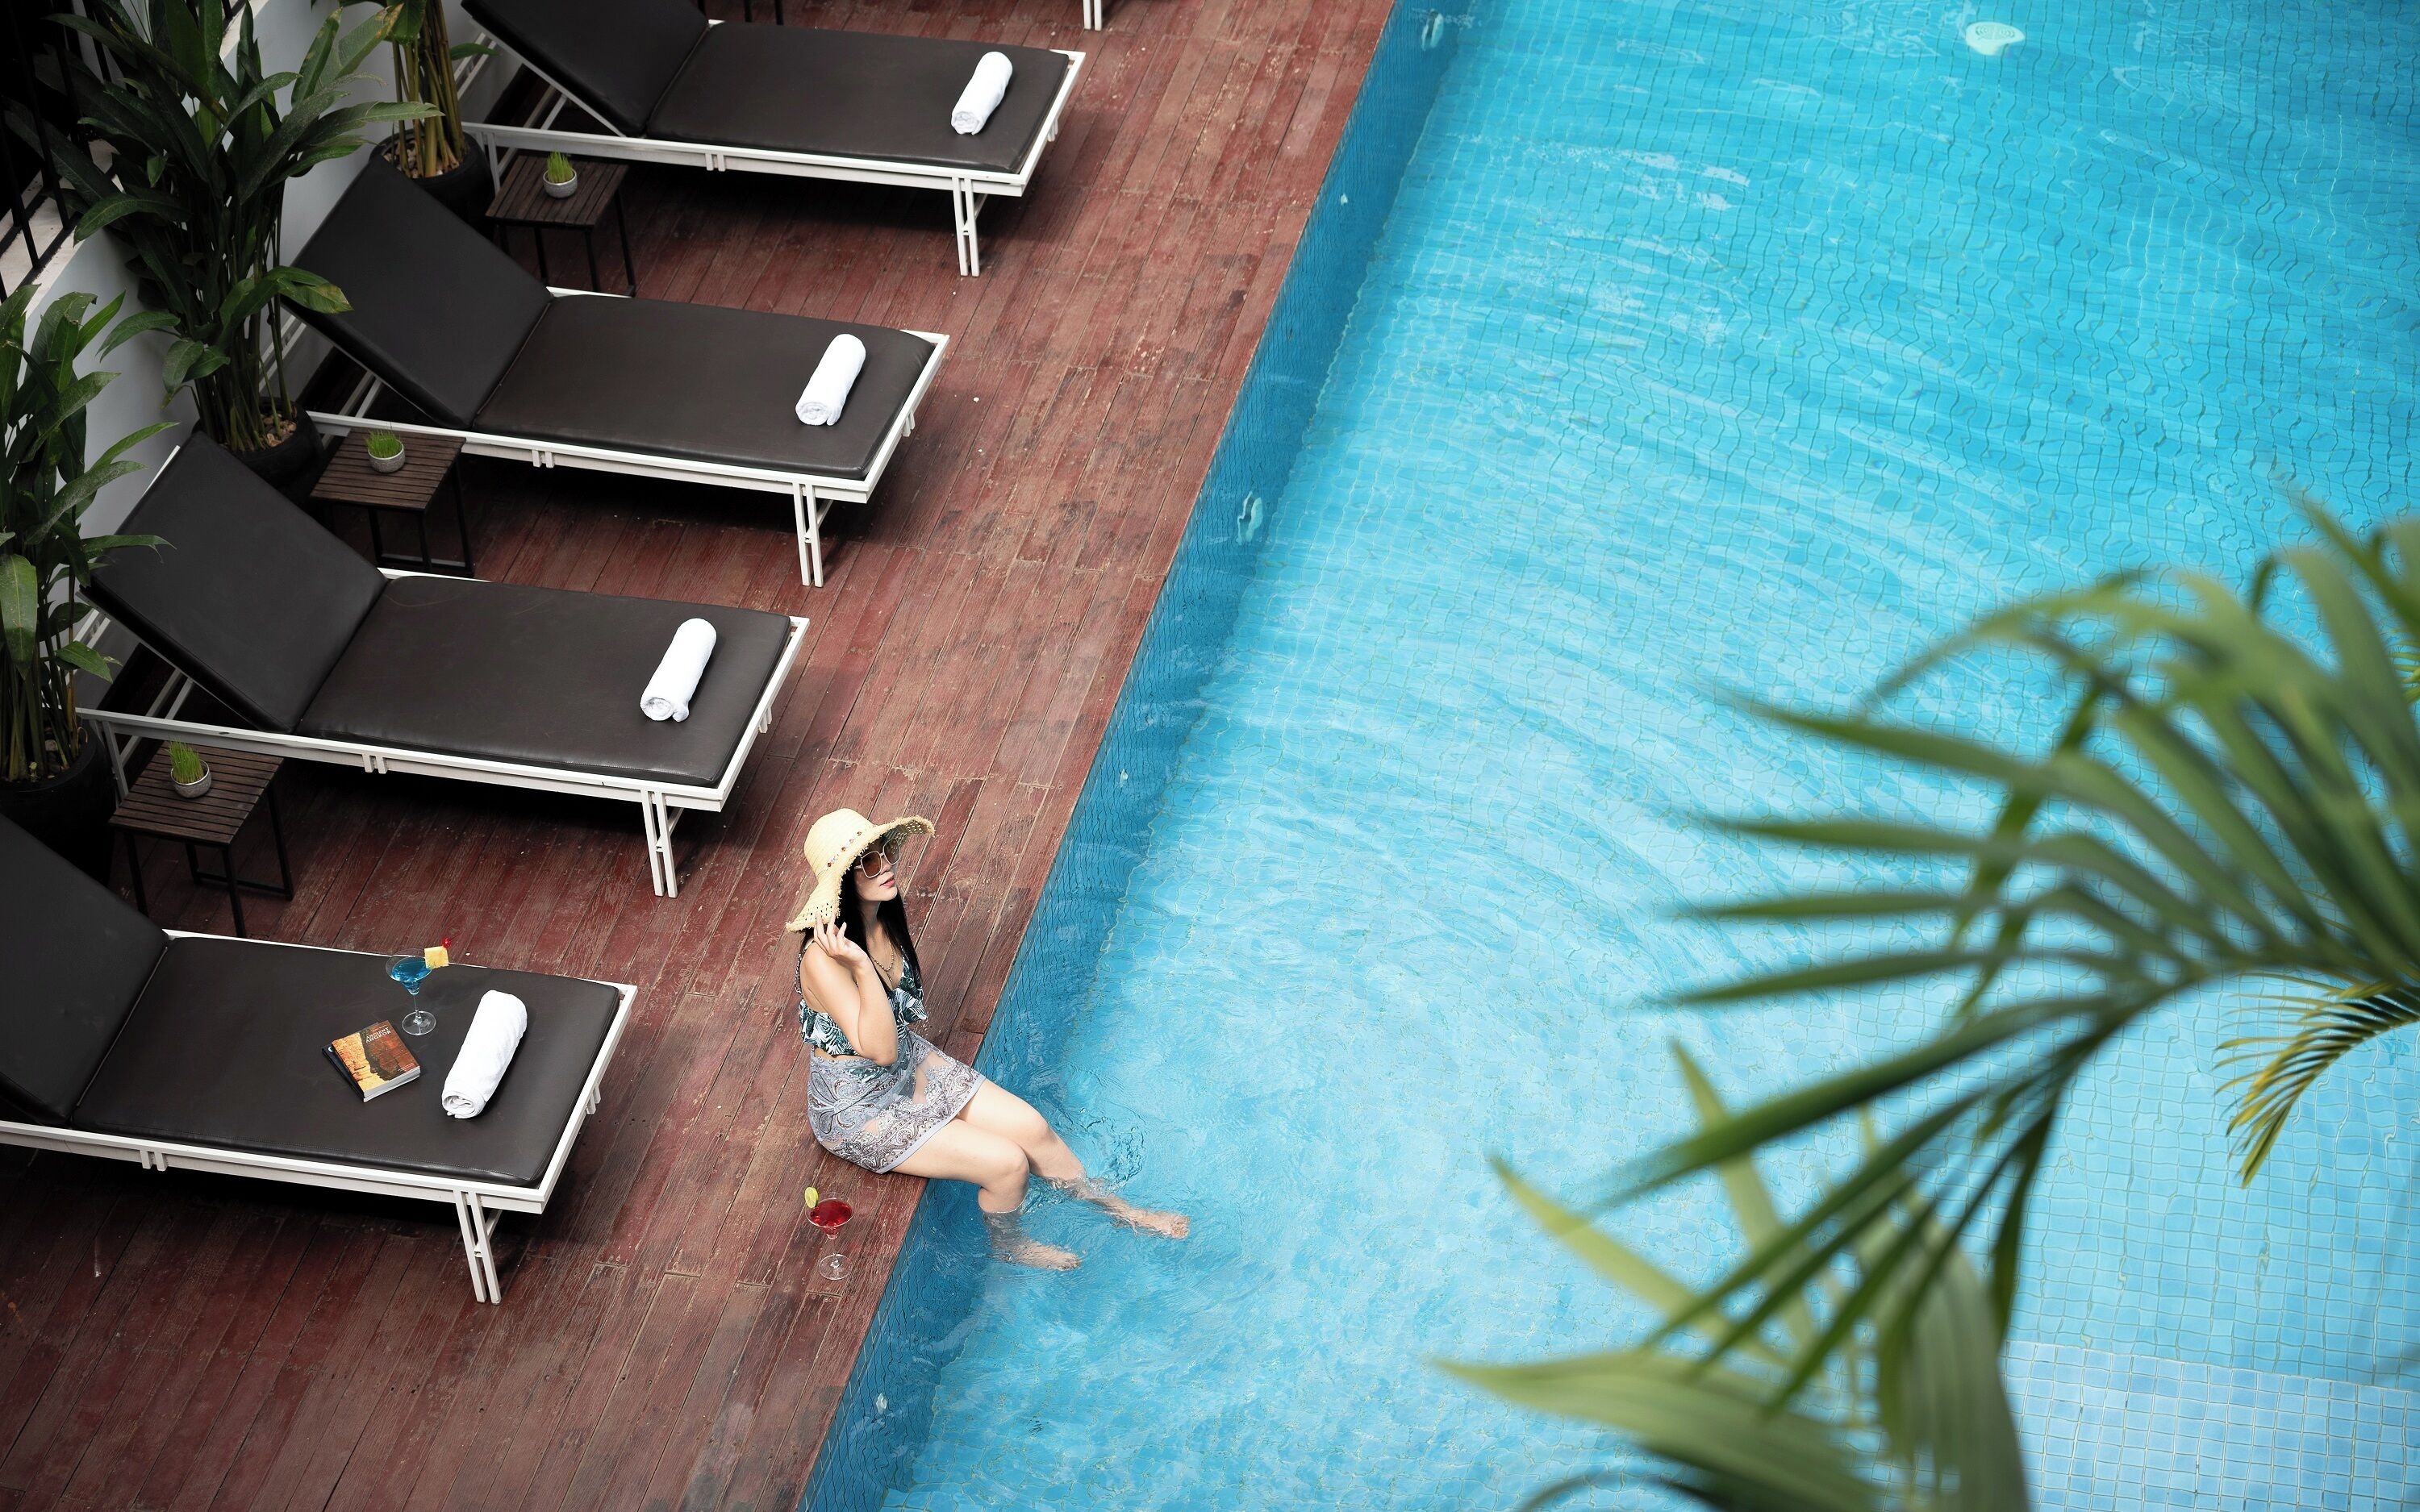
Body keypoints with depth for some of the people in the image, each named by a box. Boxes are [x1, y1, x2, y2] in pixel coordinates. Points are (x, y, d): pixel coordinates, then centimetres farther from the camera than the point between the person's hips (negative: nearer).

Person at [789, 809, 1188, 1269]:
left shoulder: (886, 915, -6)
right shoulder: (822, 960, -32)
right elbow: (880, 1050, -35)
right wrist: (860, 968, -44)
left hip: (912, 1065, 8)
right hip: (859, 1110, -8)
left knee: (1032, 1127, 6)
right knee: (1008, 1163, -9)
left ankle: (1117, 1208, 30)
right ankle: (1009, 1245, 23)